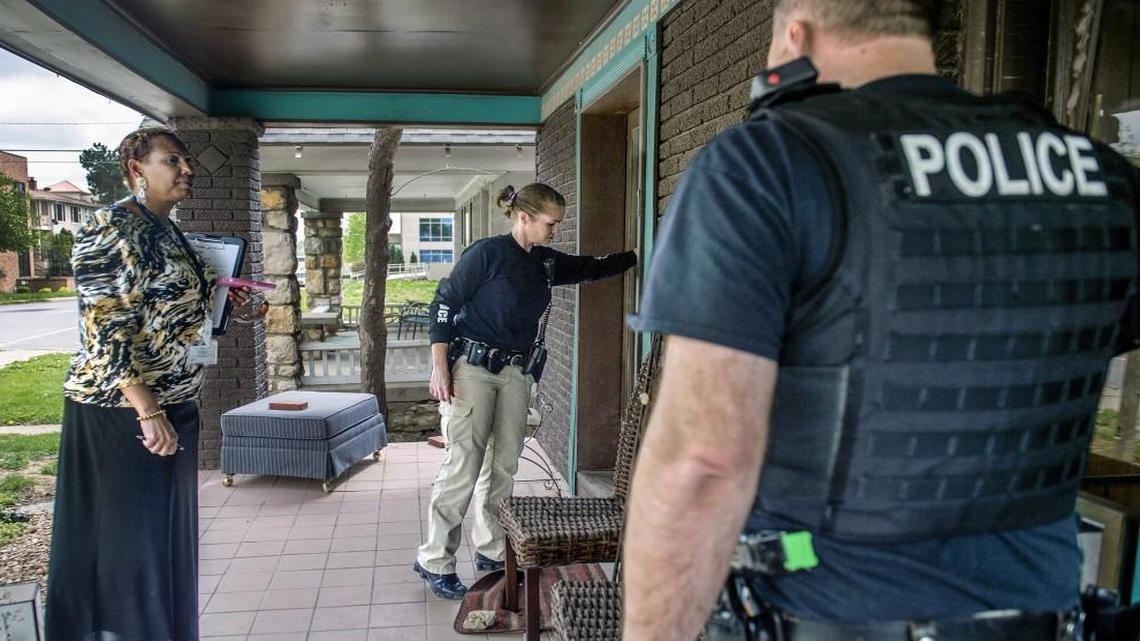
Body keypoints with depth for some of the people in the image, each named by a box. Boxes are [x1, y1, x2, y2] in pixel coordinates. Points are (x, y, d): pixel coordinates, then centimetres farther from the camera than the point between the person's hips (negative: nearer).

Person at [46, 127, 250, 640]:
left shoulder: (170, 232, 14)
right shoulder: (110, 228, -13)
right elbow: (106, 328, -20)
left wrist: (215, 299, 8)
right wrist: (148, 411, -24)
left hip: (175, 405, 9)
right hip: (123, 410, -9)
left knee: (169, 532, 17)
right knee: (127, 536, 2)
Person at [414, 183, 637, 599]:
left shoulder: (546, 263, 10)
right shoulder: (487, 252, -10)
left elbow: (592, 268, 22)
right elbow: (444, 303, -9)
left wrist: (637, 256, 18)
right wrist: (440, 367, -13)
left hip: (516, 373, 7)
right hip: (472, 368, -7)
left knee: (504, 465, 9)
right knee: (463, 464, -7)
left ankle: (491, 550, 23)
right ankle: (434, 561, 6)